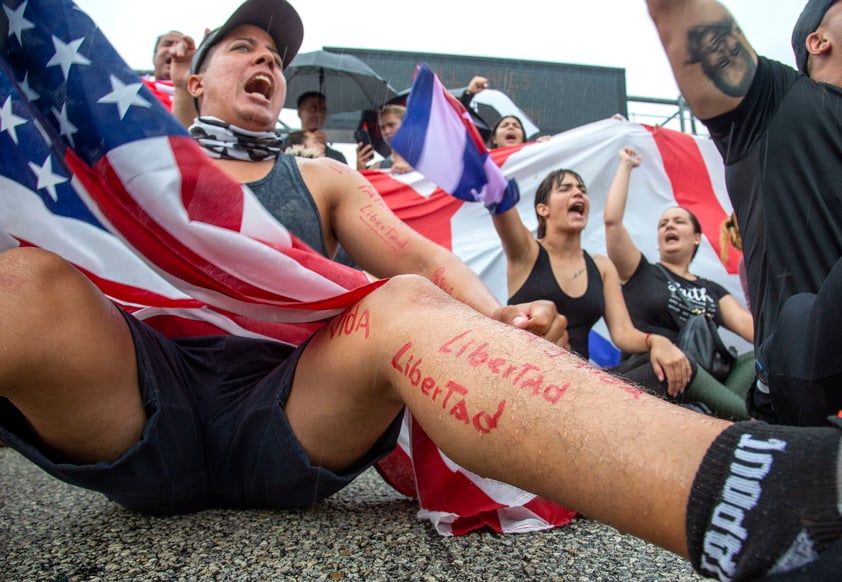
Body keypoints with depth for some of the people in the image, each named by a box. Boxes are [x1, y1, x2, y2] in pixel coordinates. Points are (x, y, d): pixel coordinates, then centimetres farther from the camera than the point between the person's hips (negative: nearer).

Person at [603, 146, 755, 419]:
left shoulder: (712, 290, 26)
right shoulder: (640, 273, 15)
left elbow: (746, 322, 8)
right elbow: (612, 219, 3)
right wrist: (626, 165, 15)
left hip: (707, 380, 4)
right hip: (647, 374, -4)